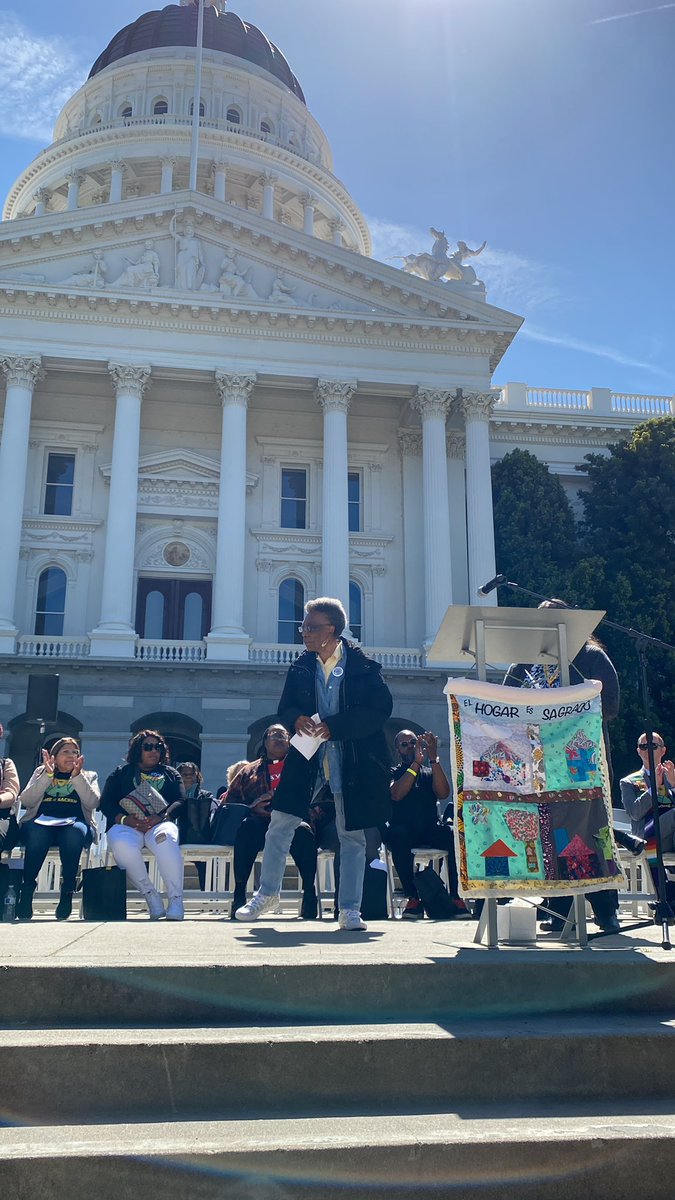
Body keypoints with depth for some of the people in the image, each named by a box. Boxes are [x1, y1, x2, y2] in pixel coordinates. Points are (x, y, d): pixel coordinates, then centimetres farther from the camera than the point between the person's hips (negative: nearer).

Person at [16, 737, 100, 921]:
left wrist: (77, 776, -5)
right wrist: (47, 775, -2)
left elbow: (93, 803, 4)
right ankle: (26, 891, -32)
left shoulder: (88, 776, 25)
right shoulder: (41, 772, 26)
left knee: (75, 831, -38)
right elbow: (25, 801, 7)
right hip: (41, 822, 0)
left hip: (74, 825, 0)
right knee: (38, 830, -37)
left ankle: (67, 893, -33)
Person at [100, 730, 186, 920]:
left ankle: (176, 899, -34)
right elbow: (106, 803, 10)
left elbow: (180, 801, 10)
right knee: (122, 845, -38)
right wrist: (125, 819, -12)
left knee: (165, 838, -39)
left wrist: (161, 817, -13)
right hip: (126, 824, 0)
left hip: (161, 823, 0)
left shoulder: (170, 774, 25)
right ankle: (150, 896, -24)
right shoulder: (121, 773, 23)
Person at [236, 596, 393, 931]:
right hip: (308, 756, 4)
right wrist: (297, 719, -16)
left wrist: (333, 726, -21)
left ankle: (349, 909, 16)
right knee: (280, 824, 2)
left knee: (352, 835, 5)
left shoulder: (363, 667, -7)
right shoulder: (300, 667, 6)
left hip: (352, 761, -3)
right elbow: (285, 707, 8)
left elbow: (380, 709, -13)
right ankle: (267, 893, 21)